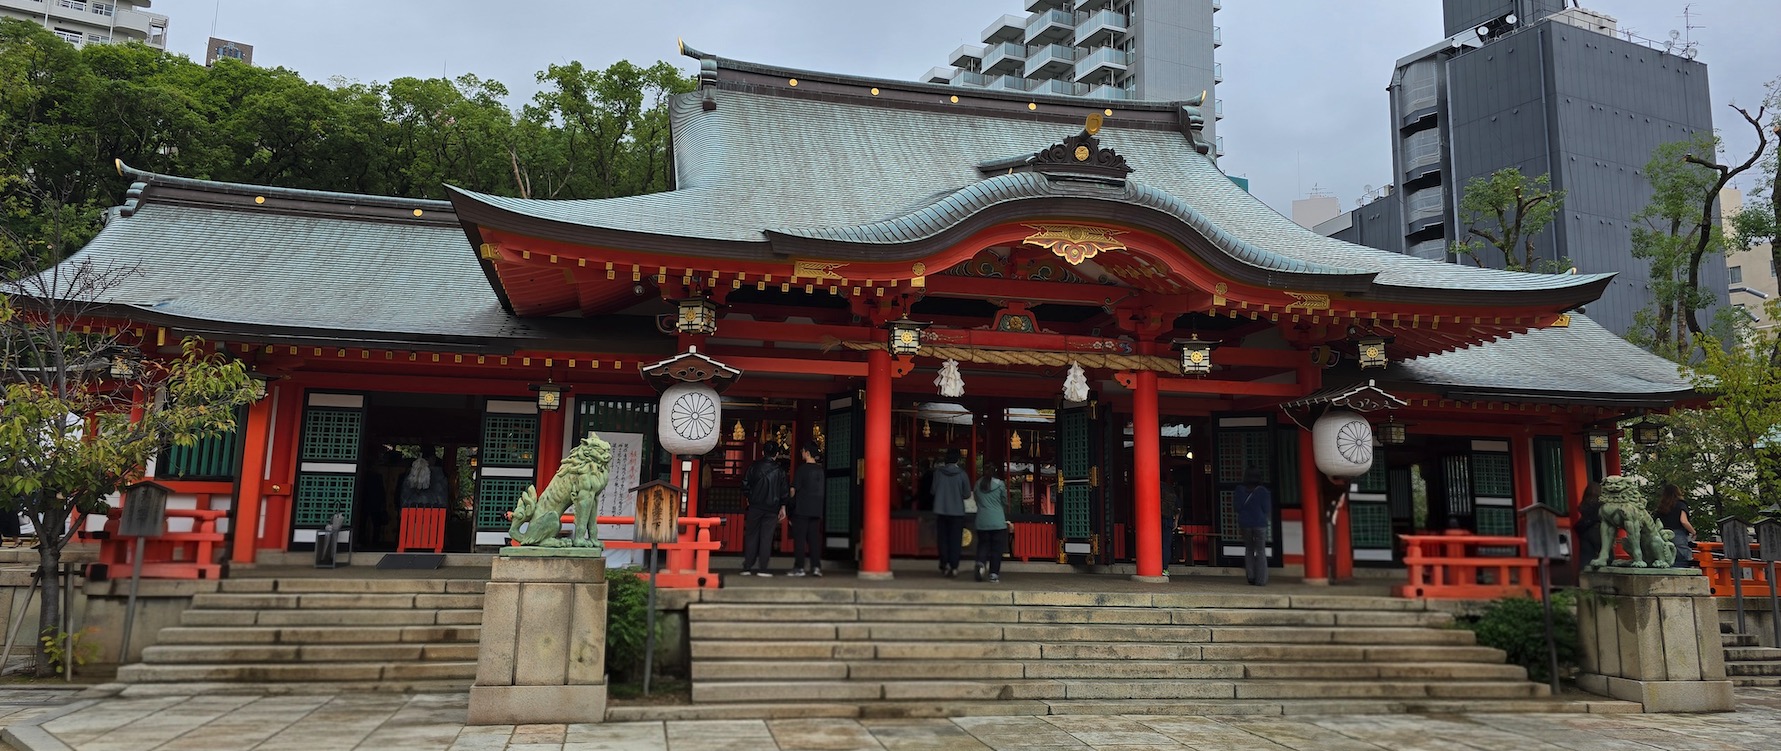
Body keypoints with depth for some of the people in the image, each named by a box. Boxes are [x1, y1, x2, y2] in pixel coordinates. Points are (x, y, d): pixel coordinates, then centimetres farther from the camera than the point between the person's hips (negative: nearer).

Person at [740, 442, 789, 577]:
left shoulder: (754, 466, 0)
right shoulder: (779, 470, -1)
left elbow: (745, 485, 3)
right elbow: (784, 490, 1)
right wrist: (783, 507, 10)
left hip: (755, 506, 1)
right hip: (772, 508, -1)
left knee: (751, 536, 8)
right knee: (766, 538, 1)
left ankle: (747, 567, 5)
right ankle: (762, 568, -2)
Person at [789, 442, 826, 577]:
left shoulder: (802, 469, -8)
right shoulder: (820, 470, 8)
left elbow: (794, 489, -10)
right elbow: (824, 488, 13)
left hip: (802, 508, -5)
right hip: (816, 508, 5)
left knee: (799, 538, 0)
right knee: (814, 538, 8)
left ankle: (799, 567, 0)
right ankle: (816, 566, 3)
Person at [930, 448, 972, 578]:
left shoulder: (938, 472, -4)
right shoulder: (962, 473, -7)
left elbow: (933, 490, 0)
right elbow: (967, 493, -1)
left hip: (941, 510, 1)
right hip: (957, 511, -1)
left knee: (943, 539, 9)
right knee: (955, 540, 5)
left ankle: (945, 565, -1)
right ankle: (954, 567, 1)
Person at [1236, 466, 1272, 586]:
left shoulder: (1240, 491, 0)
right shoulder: (1263, 491, -7)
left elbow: (1238, 508, -1)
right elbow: (1267, 509, -6)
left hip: (1245, 524, 3)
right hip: (1260, 524, -3)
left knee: (1249, 549, 17)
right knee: (1261, 551, 3)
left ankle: (1250, 576, 10)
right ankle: (1261, 580, -2)